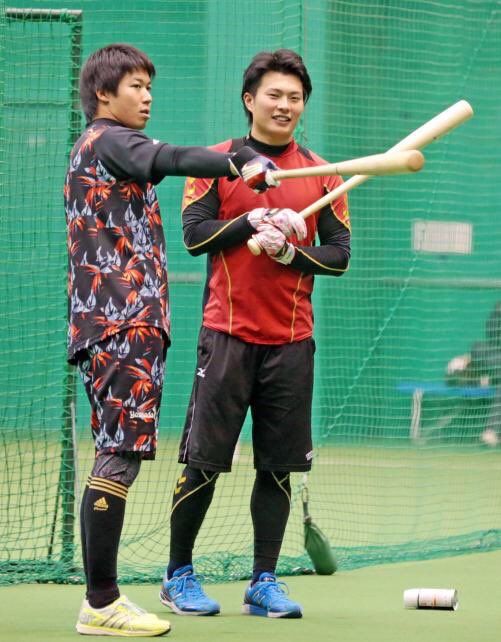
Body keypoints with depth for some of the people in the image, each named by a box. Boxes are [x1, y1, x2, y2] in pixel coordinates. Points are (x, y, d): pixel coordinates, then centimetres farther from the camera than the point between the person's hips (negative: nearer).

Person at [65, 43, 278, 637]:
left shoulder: (102, 150, 25)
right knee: (122, 455, -14)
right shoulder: (106, 141, -4)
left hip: (120, 326, 11)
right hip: (121, 326, -11)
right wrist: (237, 165, -36)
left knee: (120, 455, 9)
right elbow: (167, 159, -25)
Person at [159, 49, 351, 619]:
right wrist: (255, 219, -13)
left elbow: (339, 254, 7)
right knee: (203, 460, -3)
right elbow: (194, 234, -5)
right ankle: (178, 575, 10)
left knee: (278, 465, 2)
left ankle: (263, 582, 10)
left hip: (291, 341, 3)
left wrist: (291, 253, -10)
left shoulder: (321, 175, 10)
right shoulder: (216, 163, 4)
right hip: (228, 332, -2)